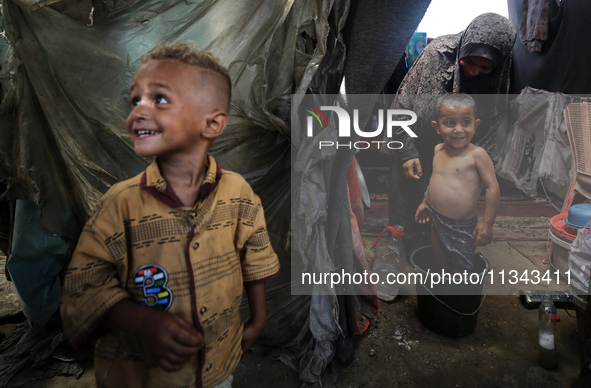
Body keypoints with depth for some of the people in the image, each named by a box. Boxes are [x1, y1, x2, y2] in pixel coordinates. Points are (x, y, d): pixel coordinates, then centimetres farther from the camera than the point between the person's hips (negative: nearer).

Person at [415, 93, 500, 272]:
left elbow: (493, 188, -15)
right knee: (439, 264, 19)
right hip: (436, 223, 5)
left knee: (460, 268, 6)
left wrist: (487, 223, -16)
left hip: (462, 227, -5)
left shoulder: (477, 154, -15)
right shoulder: (438, 150, 4)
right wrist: (425, 202, 24)